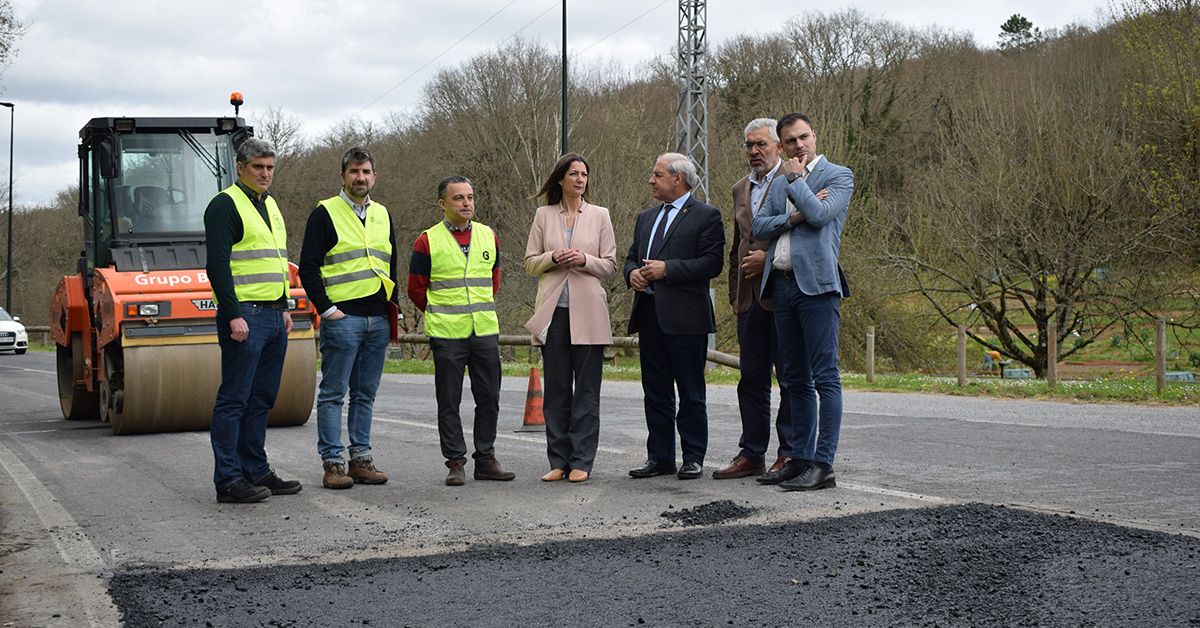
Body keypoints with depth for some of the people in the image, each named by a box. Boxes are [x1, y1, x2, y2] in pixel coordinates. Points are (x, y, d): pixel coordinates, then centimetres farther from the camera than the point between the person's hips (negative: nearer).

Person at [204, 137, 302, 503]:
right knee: (234, 399, -6)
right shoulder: (225, 205, -8)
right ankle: (228, 480, -3)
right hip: (244, 317, -9)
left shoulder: (270, 205, 19)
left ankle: (256, 471, 20)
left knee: (261, 400, 13)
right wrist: (234, 315, -21)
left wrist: (284, 307, 19)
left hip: (274, 317, 9)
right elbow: (217, 265, -15)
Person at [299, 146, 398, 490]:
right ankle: (333, 463, 0)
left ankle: (361, 459, 15)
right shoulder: (325, 214, -2)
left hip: (378, 320, 6)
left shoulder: (382, 215, 16)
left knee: (365, 394, 10)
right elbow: (308, 268, -5)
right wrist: (327, 309, -11)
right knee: (333, 393, -3)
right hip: (342, 318, -6)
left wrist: (393, 308, 15)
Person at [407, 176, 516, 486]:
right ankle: (455, 462, 10)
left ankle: (485, 460, 17)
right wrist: (441, 315, 10)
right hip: (446, 335, -3)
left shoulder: (488, 236, 9)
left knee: (489, 399, 6)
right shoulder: (428, 241, -3)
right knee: (449, 402, 1)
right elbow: (416, 288, 4)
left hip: (485, 332, 3)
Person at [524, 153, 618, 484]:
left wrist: (585, 260, -12)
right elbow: (530, 263, 10)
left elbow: (610, 266, 6)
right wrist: (554, 257, -9)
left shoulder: (599, 215, 7)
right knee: (556, 388, 5)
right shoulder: (543, 215, 9)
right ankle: (558, 460, 12)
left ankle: (581, 461, 5)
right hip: (554, 311, 1)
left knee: (587, 389, -1)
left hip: (587, 311, -1)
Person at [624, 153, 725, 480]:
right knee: (655, 392, 10)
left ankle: (693, 458, 8)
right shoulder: (646, 218, 20)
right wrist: (632, 273, 1)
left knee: (691, 394, 0)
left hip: (685, 316, -7)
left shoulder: (706, 216, -3)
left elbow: (712, 262, -12)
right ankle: (660, 456, 17)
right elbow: (631, 256, 24)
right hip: (650, 315, 7)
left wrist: (667, 269, -17)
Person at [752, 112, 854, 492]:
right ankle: (800, 459, 17)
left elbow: (819, 213, -14)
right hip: (782, 285, 7)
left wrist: (796, 178, -1)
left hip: (816, 285, -7)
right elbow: (759, 226, 9)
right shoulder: (780, 185, 20)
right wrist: (790, 219, -8)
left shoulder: (838, 176, 2)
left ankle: (823, 465, -8)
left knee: (825, 377, -8)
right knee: (795, 381, 11)